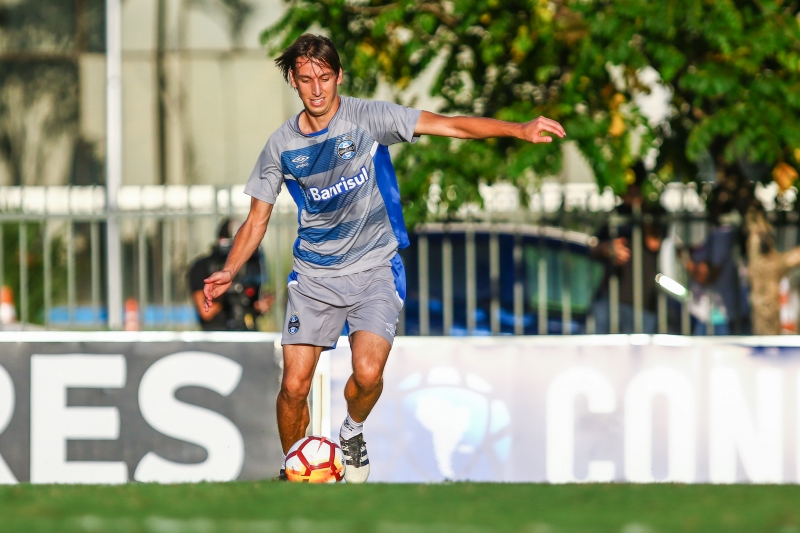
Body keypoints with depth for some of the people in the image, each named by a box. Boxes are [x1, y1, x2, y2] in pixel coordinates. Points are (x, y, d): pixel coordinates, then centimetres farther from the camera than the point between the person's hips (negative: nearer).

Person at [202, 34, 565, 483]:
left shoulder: (369, 118, -8)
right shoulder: (281, 146, 1)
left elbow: (449, 125, -14)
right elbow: (257, 220, 9)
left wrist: (518, 130, -25)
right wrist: (230, 271, -8)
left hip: (374, 269, -2)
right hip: (314, 275, 2)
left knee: (368, 375, -21)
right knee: (294, 386, -7)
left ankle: (353, 432, 12)